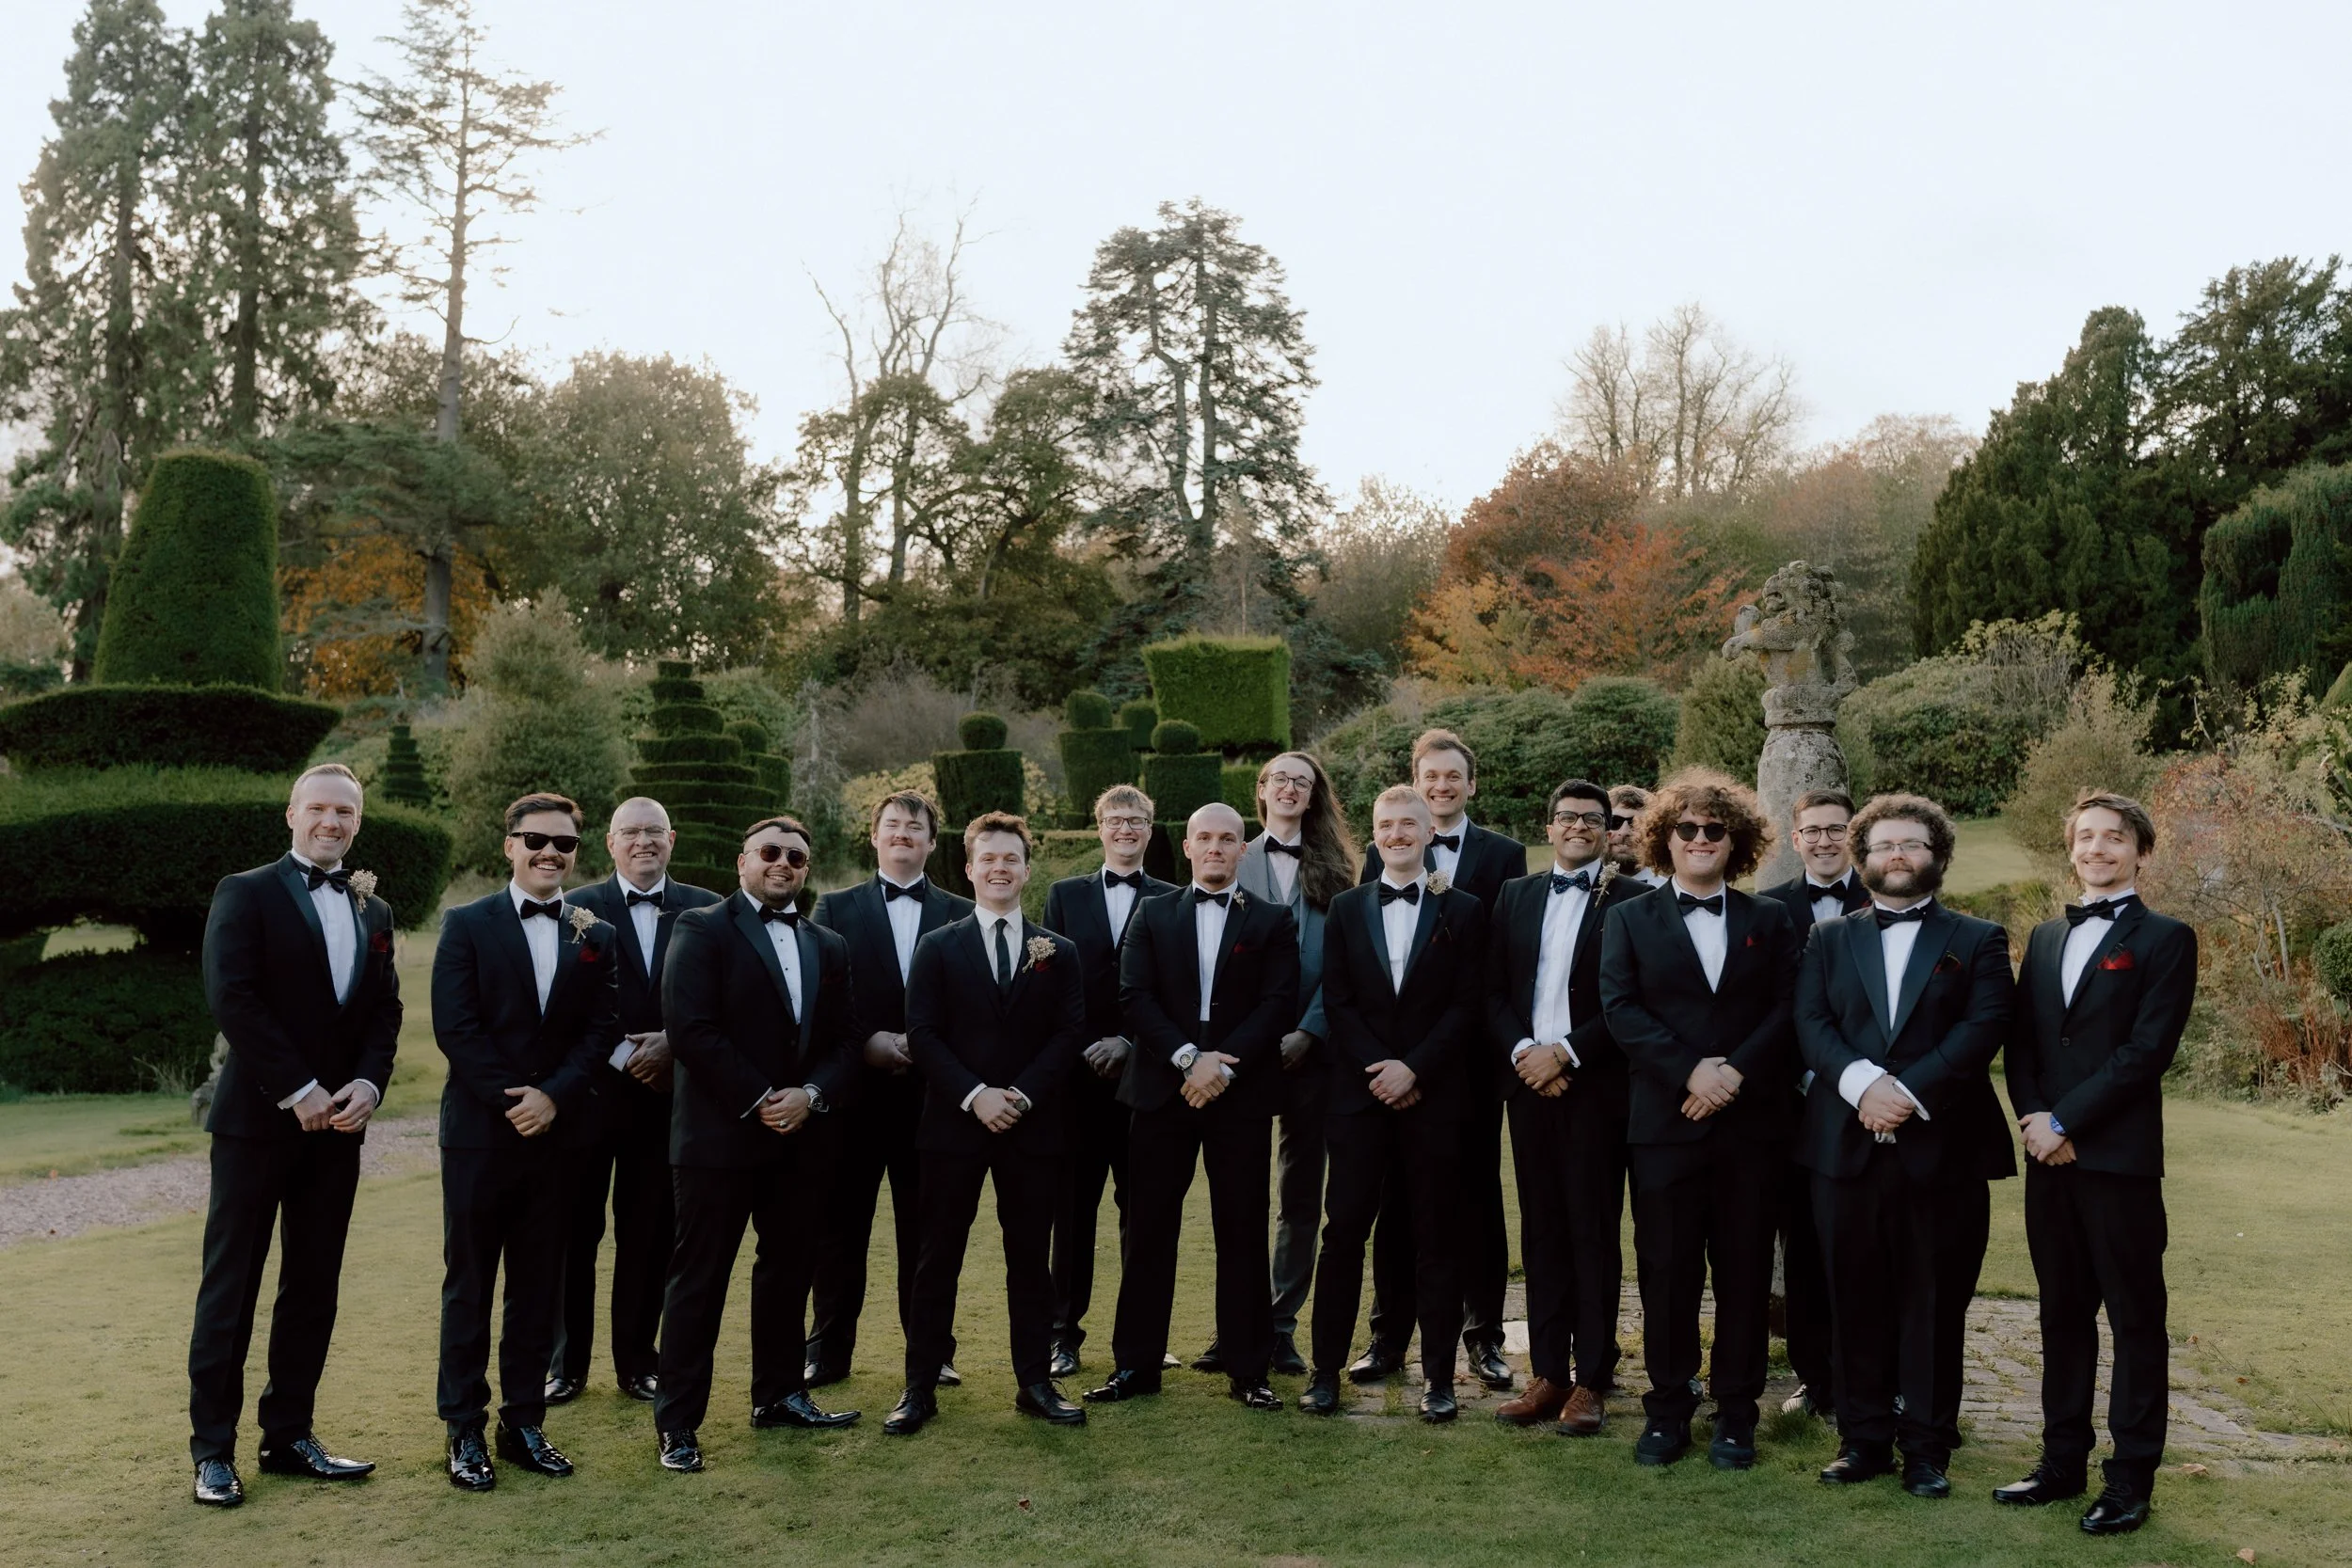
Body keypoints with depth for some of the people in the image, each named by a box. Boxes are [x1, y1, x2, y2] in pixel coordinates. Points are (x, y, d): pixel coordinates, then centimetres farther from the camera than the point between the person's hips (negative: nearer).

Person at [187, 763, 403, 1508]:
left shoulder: (375, 913, 14)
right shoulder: (245, 893, -2)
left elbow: (385, 1014, 11)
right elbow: (231, 999, -12)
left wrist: (368, 1084, -8)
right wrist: (298, 1090, -16)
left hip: (336, 1123, 5)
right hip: (257, 1118, -5)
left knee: (313, 1287, 9)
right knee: (231, 1286, 1)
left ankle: (289, 1434, 18)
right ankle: (213, 1448, 10)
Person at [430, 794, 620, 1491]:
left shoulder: (597, 936, 8)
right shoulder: (467, 925, 0)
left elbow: (601, 1030, 2)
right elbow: (454, 1027, -8)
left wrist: (553, 1095, -13)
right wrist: (512, 1101, -14)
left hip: (556, 1133, 3)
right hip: (480, 1132, -3)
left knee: (539, 1287, 9)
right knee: (469, 1286, 6)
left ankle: (524, 1421, 20)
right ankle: (465, 1431, 15)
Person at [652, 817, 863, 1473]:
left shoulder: (828, 946, 13)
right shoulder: (701, 929, -4)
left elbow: (844, 1039, 9)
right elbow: (692, 1029, -15)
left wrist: (810, 1094, -9)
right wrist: (760, 1100, -16)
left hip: (801, 1135, 6)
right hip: (720, 1135, -6)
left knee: (790, 1268, 15)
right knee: (700, 1277, 1)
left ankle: (779, 1394, 30)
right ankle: (677, 1420, 10)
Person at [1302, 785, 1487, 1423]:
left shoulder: (1462, 912, 4)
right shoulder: (1346, 909, 9)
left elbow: (1466, 1006, -2)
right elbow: (1337, 1001, 3)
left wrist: (1414, 1069, -12)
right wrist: (1380, 1071, -8)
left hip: (1435, 1096, -1)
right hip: (1360, 1095, 1)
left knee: (1436, 1240, 5)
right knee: (1344, 1232, 2)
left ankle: (1439, 1377, 13)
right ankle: (1326, 1370, 11)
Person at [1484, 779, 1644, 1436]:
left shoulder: (1630, 900, -2)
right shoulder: (1516, 896, 12)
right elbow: (1494, 993, 9)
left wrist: (1566, 1054, -14)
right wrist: (1521, 1051, -7)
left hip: (1596, 1086, -4)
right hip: (1530, 1082, 4)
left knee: (1594, 1231, 2)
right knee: (1541, 1230, 9)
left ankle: (1591, 1381, 11)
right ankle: (1547, 1375, 16)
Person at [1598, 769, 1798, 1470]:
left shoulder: (1769, 920, 10)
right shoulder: (1631, 918, 7)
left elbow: (1786, 1011, 0)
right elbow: (1619, 1008, -4)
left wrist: (1735, 1072, -14)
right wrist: (1690, 1071, -15)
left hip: (1751, 1122, 1)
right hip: (1665, 1122, -1)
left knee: (1744, 1272, 7)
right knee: (1666, 1272, 4)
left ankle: (1736, 1413, 18)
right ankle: (1667, 1408, 16)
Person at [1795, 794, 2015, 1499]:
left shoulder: (1979, 940, 7)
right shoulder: (1829, 939, 13)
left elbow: (1983, 1028, -7)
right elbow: (1811, 1024, 1)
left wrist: (1909, 1092, -17)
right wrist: (1861, 1083, -17)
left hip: (1944, 1148, -2)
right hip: (1847, 1145, 2)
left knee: (1936, 1303, 4)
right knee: (1858, 1301, 7)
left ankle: (1927, 1447, 15)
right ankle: (1864, 1438, 17)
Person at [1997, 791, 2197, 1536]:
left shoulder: (2166, 938, -3)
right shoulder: (2045, 937, 15)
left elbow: (2148, 1049, -12)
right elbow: (2019, 1041, 11)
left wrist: (2065, 1121, -14)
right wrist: (2035, 1121, -5)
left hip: (2120, 1156, -5)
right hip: (2050, 1155, 6)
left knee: (2134, 1319, 3)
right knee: (2062, 1314, 12)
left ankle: (2131, 1475, 12)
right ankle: (2063, 1459, 22)